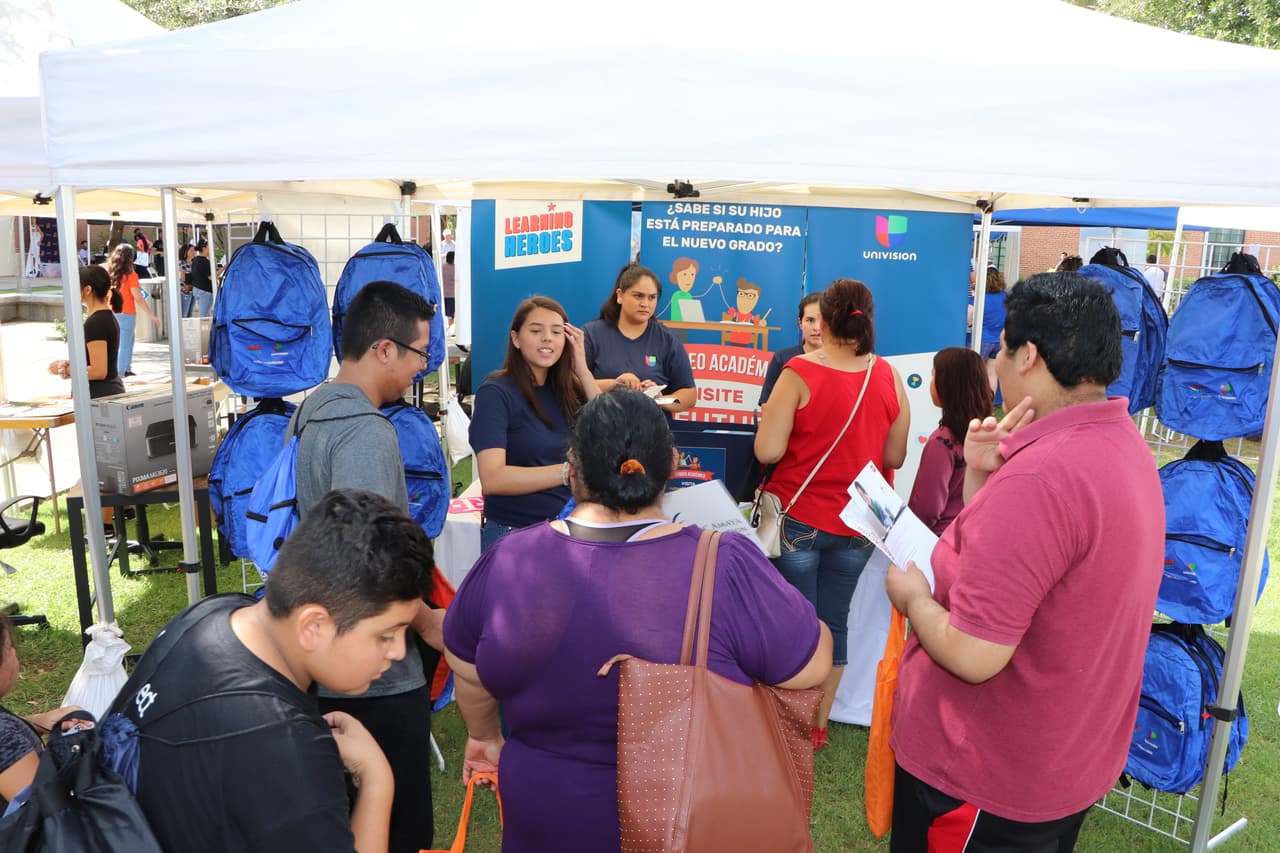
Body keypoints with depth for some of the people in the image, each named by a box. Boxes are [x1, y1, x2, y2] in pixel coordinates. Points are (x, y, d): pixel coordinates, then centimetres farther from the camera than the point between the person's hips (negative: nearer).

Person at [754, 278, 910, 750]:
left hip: (799, 519, -3)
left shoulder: (799, 372, -16)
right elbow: (895, 456, 1)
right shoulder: (888, 376, -5)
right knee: (835, 622, 16)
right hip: (857, 522, 4)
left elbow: (767, 451, -19)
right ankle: (819, 724, 29)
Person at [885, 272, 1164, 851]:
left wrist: (913, 596, -12)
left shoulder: (1038, 476, -32)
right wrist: (981, 474, -5)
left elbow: (971, 655, -30)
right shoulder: (1123, 445, 3)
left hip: (982, 782, -9)